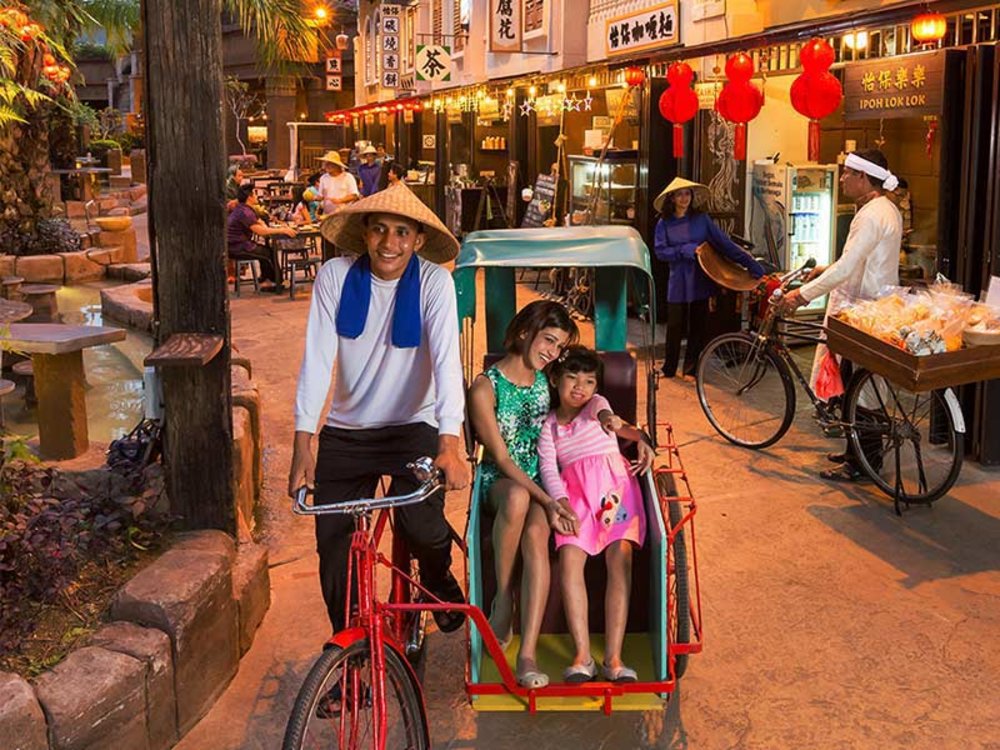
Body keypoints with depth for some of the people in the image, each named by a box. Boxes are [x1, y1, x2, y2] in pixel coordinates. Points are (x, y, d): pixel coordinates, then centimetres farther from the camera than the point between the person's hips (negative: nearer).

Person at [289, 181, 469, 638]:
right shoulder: (335, 276, -8)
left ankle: (437, 579, 14)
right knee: (333, 544, -1)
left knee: (420, 524, -23)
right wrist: (302, 445, -20)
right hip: (345, 431, 2)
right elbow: (317, 359, -12)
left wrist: (450, 443, -34)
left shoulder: (433, 282, -12)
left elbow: (446, 360, -21)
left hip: (412, 427, -2)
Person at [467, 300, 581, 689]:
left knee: (535, 533, -32)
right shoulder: (485, 388, -9)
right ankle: (503, 599, -22)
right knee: (518, 496, -41)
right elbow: (501, 458, -13)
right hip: (500, 479, -3)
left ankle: (527, 654, -37)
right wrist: (547, 500, -24)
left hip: (543, 478, 3)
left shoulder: (547, 380, 7)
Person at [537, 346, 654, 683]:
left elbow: (602, 412, -12)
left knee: (620, 561, -17)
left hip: (613, 486, -1)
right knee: (570, 560, -20)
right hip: (575, 493, 1)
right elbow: (548, 468, 4)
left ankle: (613, 657, -19)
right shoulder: (548, 424, 17)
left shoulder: (596, 404, 14)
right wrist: (562, 502, -16)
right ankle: (582, 655, -20)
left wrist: (609, 419, -38)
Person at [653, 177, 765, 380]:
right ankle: (668, 369, 17)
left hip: (700, 281, 1)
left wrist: (752, 265, -7)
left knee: (698, 328, 6)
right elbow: (660, 251, -7)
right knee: (675, 328, 2)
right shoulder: (664, 224, 0)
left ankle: (690, 369, 17)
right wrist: (685, 250, -18)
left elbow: (725, 243, -2)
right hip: (678, 283, -1)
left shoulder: (701, 219, 1)